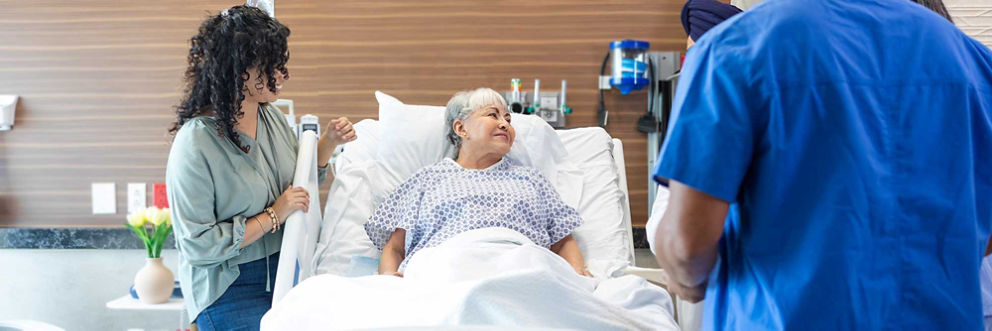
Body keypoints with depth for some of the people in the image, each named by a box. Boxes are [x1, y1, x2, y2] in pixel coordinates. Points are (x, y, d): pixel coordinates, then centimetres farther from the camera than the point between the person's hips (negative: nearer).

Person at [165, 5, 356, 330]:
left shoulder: (272, 116, 1)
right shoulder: (195, 145, -21)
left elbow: (300, 181, 17)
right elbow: (198, 245, -21)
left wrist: (328, 143, 0)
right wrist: (273, 216, -20)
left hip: (284, 269, 6)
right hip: (229, 288, -6)